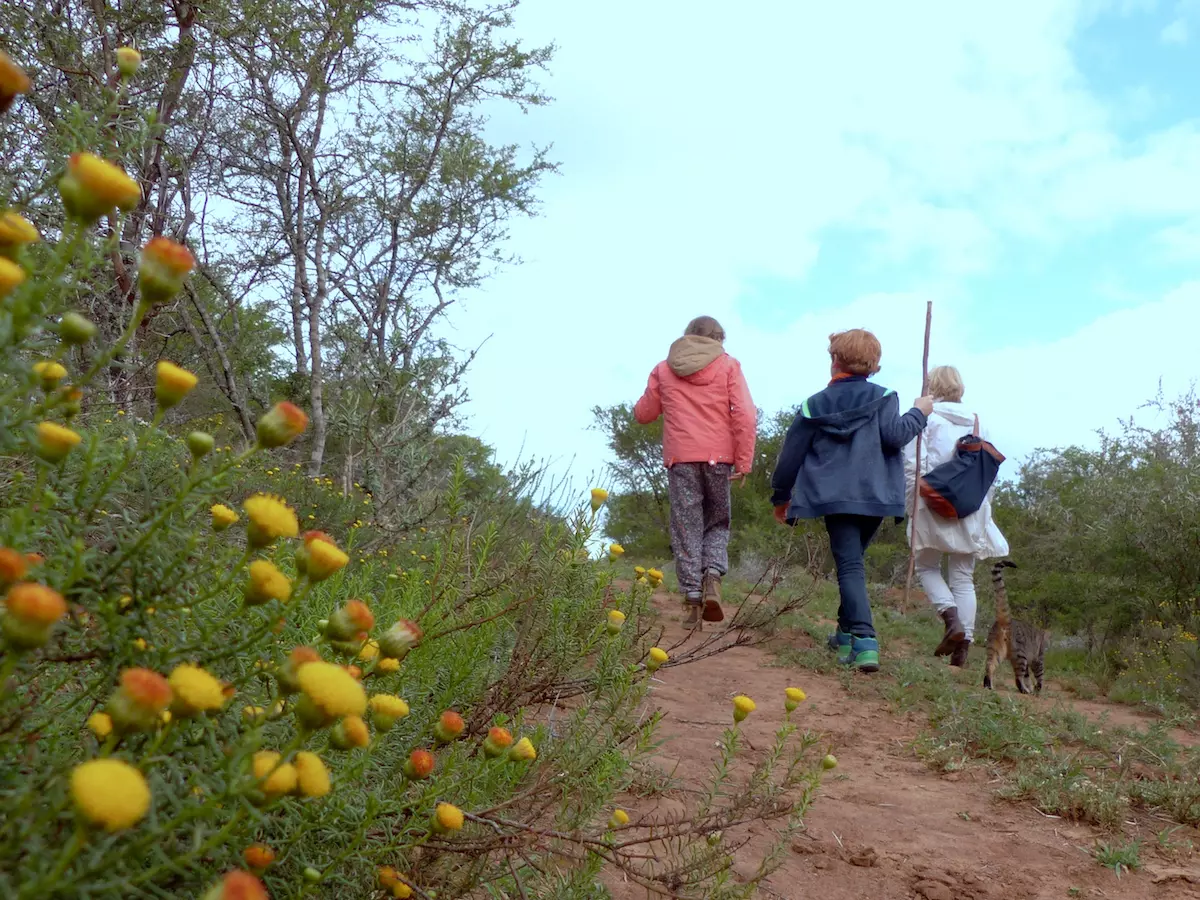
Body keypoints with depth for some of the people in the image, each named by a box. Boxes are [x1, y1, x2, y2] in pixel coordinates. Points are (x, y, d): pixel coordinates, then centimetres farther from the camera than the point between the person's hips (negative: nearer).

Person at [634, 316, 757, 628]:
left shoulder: (664, 369, 10)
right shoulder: (728, 365, 5)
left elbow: (643, 414, 16)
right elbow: (745, 415, -6)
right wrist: (743, 462, -4)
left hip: (679, 459, 0)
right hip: (718, 457, 0)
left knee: (686, 529, 6)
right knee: (718, 522, 16)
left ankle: (693, 598, 0)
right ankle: (713, 577, -7)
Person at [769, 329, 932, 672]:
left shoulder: (814, 404, 8)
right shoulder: (882, 397, 5)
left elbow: (791, 455, 9)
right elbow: (894, 436, -12)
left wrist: (781, 497, 21)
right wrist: (918, 413, 7)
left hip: (835, 498, -2)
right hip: (875, 496, 2)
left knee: (849, 566, -7)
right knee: (852, 561, 20)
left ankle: (864, 641, -24)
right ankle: (848, 631, 26)